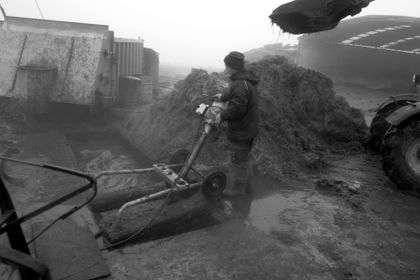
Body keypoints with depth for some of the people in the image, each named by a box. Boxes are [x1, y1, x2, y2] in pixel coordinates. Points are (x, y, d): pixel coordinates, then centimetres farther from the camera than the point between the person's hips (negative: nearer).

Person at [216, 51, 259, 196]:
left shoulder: (240, 85, -25)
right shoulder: (247, 80, 10)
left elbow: (237, 108, -30)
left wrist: (222, 116, -17)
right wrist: (222, 97, 41)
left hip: (240, 131, -10)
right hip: (249, 128, 10)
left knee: (238, 160, 4)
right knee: (243, 158, 22)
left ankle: (238, 188, 19)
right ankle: (245, 184, 36)